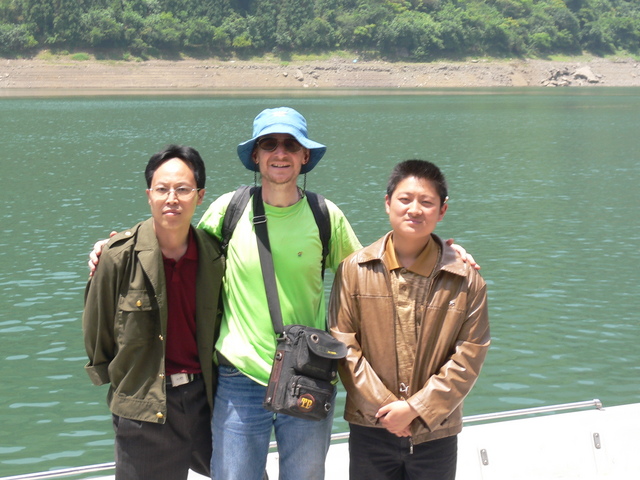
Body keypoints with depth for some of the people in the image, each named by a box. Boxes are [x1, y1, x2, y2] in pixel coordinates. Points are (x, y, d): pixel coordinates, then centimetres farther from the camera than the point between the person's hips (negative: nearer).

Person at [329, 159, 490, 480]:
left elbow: (469, 356, -5)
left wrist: (416, 408, -12)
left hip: (436, 433, 0)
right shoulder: (355, 269, -3)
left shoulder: (466, 279, -3)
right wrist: (383, 407, -11)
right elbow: (344, 345, -4)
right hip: (370, 428, 0)